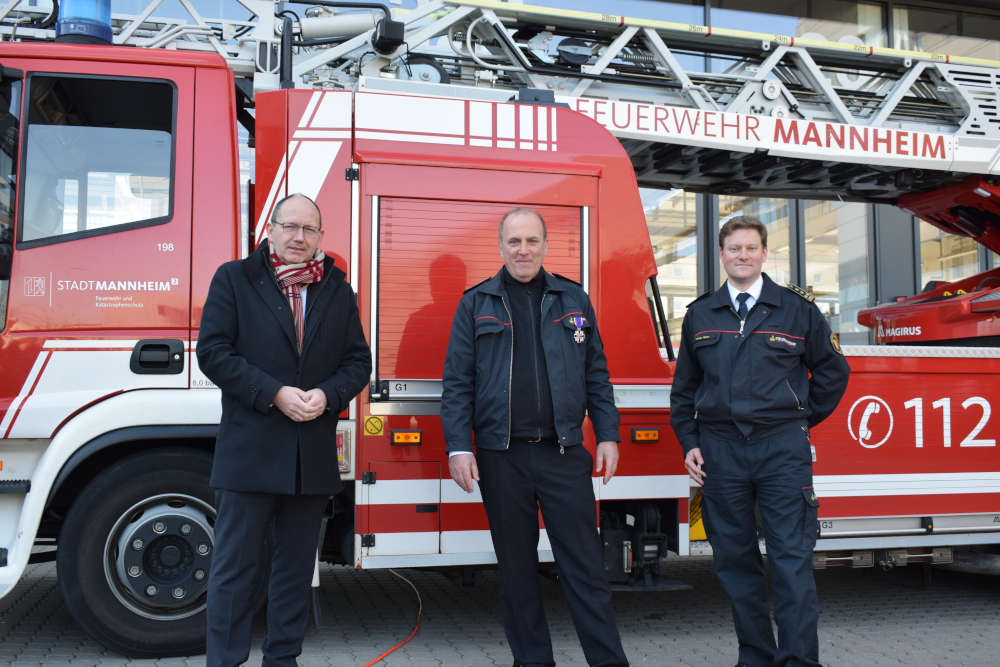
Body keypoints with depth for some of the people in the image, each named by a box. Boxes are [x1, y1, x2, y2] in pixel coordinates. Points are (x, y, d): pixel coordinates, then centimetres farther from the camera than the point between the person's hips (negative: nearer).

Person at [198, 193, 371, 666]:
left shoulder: (338, 291, 11)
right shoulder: (234, 279, 2)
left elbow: (358, 361, 9)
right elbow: (213, 351, -6)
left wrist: (326, 395, -11)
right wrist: (274, 393, -15)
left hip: (314, 458, 4)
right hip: (249, 451, -3)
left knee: (296, 567, 13)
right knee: (235, 568, 2)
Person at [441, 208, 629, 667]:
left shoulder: (573, 299, 10)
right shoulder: (475, 304, 5)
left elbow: (597, 374, 11)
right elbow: (457, 382, 2)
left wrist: (607, 435, 5)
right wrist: (458, 447, -6)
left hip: (565, 454, 0)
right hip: (501, 456, 0)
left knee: (584, 565, 1)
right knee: (516, 569, 9)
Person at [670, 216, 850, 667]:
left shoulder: (797, 309, 6)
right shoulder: (700, 315, 12)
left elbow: (832, 370, 15)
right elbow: (684, 388, 17)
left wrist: (802, 419, 11)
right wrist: (689, 443, 9)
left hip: (781, 447, -2)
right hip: (720, 449, 2)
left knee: (791, 558, -6)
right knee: (734, 558, 7)